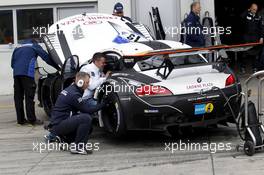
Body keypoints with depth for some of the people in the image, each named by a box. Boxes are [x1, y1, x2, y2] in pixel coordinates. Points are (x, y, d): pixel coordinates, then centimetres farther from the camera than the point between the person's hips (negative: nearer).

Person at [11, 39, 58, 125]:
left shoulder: (17, 48, 30)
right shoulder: (34, 45, 16)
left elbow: (12, 63, 26)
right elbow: (46, 57, 8)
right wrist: (57, 66, 13)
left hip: (16, 73, 5)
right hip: (27, 73, -5)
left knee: (18, 97, 7)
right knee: (29, 96, -6)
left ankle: (20, 119, 8)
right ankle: (32, 119, -9)